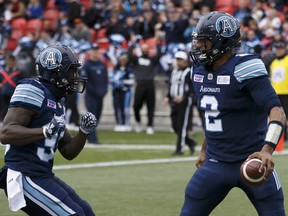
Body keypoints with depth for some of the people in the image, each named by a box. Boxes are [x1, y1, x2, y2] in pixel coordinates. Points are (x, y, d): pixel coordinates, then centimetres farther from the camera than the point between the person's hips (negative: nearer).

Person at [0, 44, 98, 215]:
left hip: (43, 176, 10)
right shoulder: (33, 92, -12)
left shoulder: (57, 102, 18)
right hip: (24, 178, -10)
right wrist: (46, 131, -32)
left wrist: (84, 131, 2)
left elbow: (68, 152, 20)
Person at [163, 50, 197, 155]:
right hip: (175, 103, 8)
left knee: (182, 126, -5)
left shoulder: (189, 73, -9)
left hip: (185, 102, -8)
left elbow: (192, 88, -15)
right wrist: (168, 97, 7)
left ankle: (179, 149, 0)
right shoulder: (174, 72, 15)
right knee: (175, 126, 8)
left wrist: (183, 96, -26)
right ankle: (191, 143, 24)